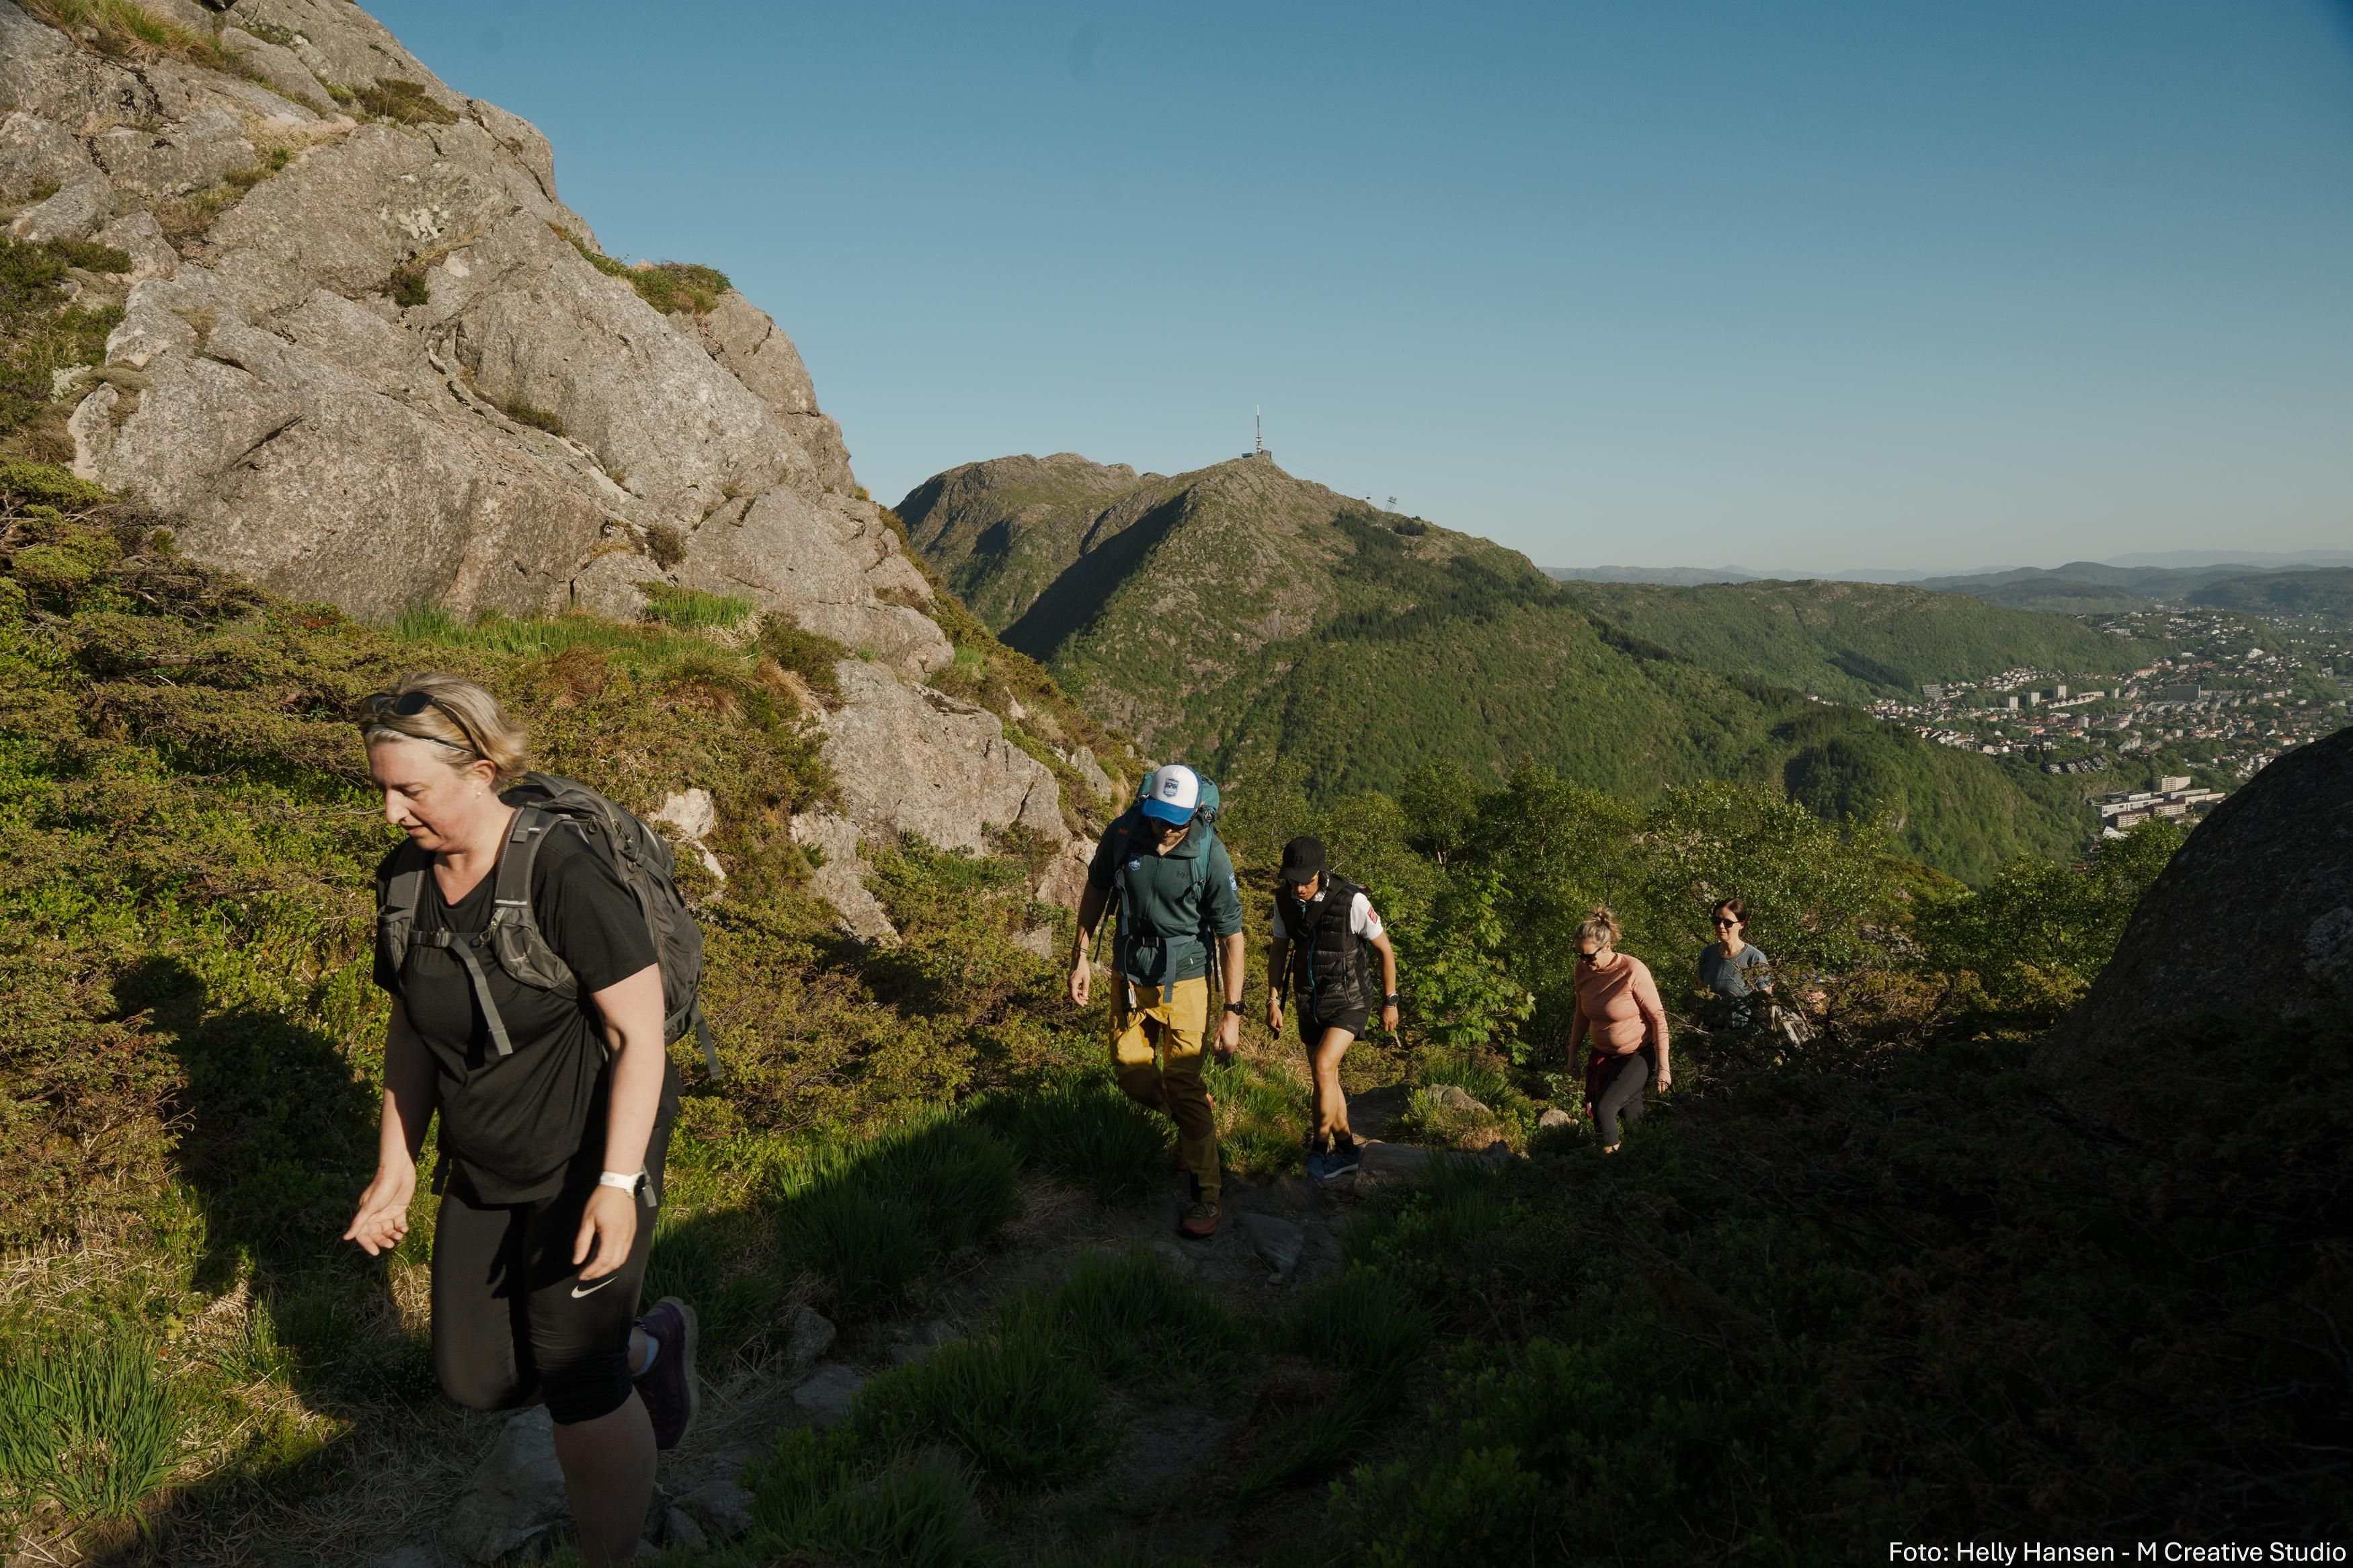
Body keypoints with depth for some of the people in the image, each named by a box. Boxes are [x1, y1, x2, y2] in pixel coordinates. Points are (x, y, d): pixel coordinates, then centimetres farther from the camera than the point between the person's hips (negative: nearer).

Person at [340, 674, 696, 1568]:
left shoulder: (565, 873, -26)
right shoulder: (407, 877, -4)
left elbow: (641, 1033, -23)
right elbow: (411, 1029, 7)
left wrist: (617, 1184, -28)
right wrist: (396, 1169, 4)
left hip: (593, 1156, -7)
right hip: (487, 1167, 7)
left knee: (574, 1386, -1)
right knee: (476, 1379, 14)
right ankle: (651, 1346, 39)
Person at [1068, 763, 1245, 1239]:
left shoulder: (1211, 855, -21)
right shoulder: (1122, 834, -12)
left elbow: (1231, 937, -14)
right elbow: (1096, 891, 6)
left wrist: (1232, 1013, -15)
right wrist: (1082, 956, 5)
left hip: (1184, 980, -4)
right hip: (1131, 975, 4)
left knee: (1182, 1083, -8)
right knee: (1132, 1074, 12)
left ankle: (1207, 1196, 5)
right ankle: (1198, 1112, 42)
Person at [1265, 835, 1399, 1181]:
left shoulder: (1352, 901, -23)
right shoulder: (1284, 900, -10)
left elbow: (1385, 950, -11)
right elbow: (1279, 949, 6)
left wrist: (1390, 1002, -4)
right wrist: (1273, 999, 3)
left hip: (1349, 1001, -5)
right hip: (1310, 1002, 5)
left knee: (1323, 1067, -21)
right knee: (1325, 1078, 12)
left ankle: (1319, 1149, -6)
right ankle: (1346, 1150, 29)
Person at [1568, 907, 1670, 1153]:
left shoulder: (1633, 971, -23)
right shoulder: (1583, 969, -6)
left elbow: (1659, 1018, -18)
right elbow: (1582, 1014, 9)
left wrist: (1663, 1067, -17)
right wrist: (1573, 1053, 13)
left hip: (1639, 1055, -6)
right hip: (1604, 1055, 6)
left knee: (1604, 1109, -19)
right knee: (1628, 1115, 10)